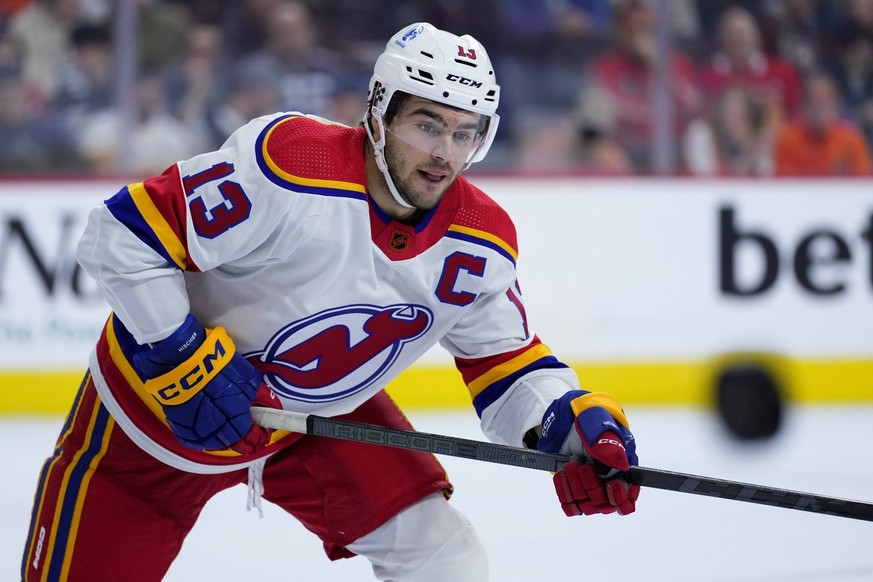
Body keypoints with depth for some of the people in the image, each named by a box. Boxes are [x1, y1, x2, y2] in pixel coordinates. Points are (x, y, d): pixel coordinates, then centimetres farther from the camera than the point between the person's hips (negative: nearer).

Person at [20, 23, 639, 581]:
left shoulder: (481, 245, -13)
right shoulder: (286, 162, -32)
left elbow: (504, 360, -1)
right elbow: (121, 235, -29)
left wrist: (572, 423, -22)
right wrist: (189, 365, -30)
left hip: (324, 415, 5)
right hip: (160, 405, -5)